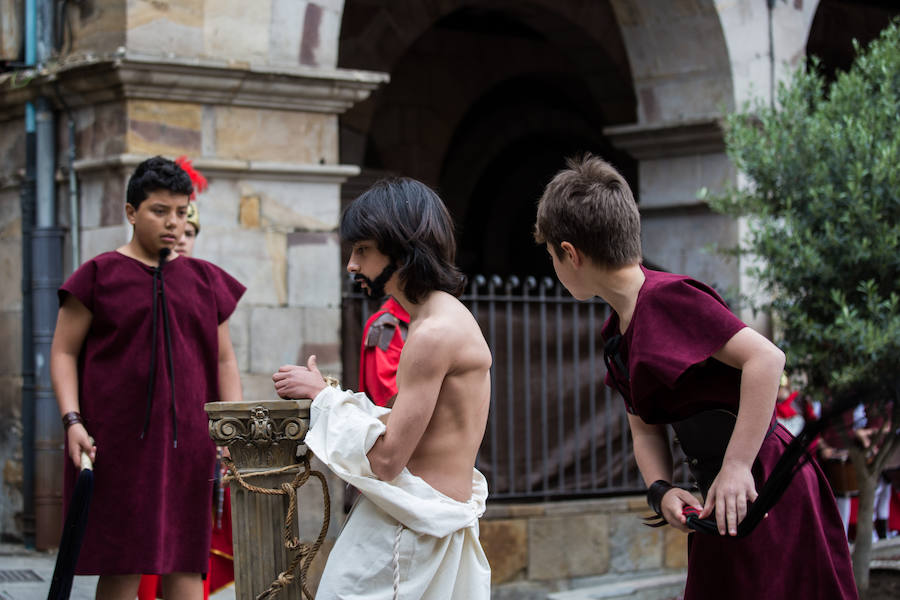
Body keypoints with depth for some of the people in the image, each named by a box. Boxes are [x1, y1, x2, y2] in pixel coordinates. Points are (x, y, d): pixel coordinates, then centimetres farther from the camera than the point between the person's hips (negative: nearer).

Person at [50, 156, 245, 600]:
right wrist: (72, 420, -11)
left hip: (187, 442, 3)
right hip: (118, 442, -3)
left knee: (186, 563, 0)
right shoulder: (100, 275, 3)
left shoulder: (205, 280, 14)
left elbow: (224, 361, 15)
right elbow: (63, 352, 2)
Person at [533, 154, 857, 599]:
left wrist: (737, 467, -26)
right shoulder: (616, 335, 12)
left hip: (763, 490, -9)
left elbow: (765, 358, -25)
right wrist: (661, 491, -5)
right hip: (717, 498, 9)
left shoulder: (667, 297, -17)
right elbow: (645, 429, 15)